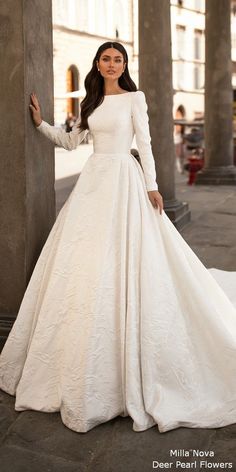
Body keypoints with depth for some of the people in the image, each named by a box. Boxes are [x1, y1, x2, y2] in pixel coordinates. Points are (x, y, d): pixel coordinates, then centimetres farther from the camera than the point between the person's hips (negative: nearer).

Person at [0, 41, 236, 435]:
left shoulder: (134, 97, 2)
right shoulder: (91, 102, 17)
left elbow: (144, 143, -3)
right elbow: (70, 142, 18)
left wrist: (151, 185, -9)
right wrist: (40, 123, 12)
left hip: (124, 179, -6)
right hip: (93, 180, 6)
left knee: (120, 262, -9)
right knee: (81, 261, 3)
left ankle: (131, 369, 5)